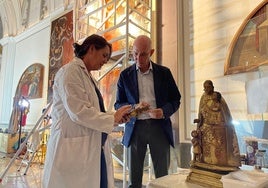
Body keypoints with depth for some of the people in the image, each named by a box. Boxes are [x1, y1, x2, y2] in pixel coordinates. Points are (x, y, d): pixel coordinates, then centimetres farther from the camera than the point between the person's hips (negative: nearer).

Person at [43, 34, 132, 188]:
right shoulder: (70, 71, -9)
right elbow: (79, 112, -20)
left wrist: (116, 117, 4)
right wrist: (112, 118, -9)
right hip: (75, 151, -8)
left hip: (94, 150, 8)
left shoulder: (89, 77, 17)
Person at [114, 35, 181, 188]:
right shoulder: (125, 75, 6)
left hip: (159, 126, 0)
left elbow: (176, 100, 9)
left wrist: (164, 111, -12)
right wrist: (134, 107, -13)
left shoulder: (164, 73, 6)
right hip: (135, 127, 0)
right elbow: (118, 104, 7)